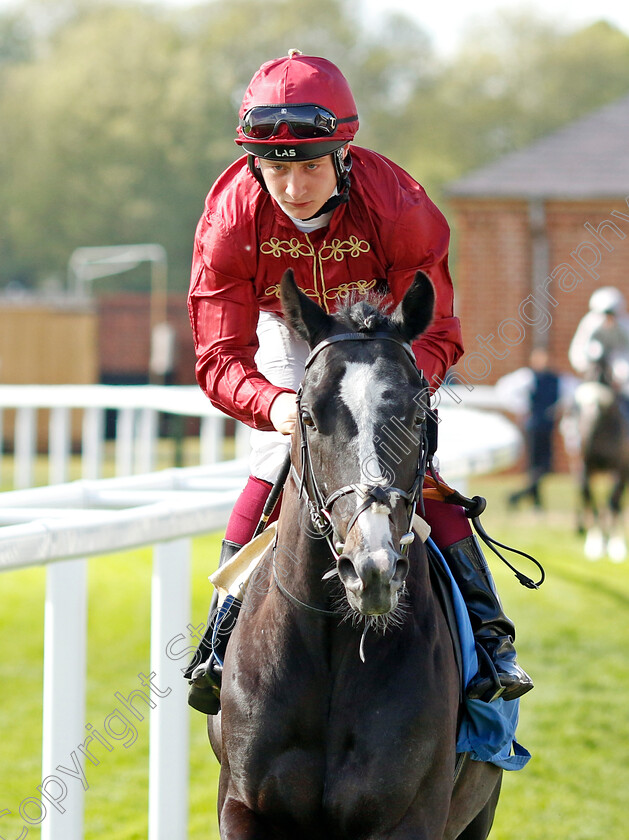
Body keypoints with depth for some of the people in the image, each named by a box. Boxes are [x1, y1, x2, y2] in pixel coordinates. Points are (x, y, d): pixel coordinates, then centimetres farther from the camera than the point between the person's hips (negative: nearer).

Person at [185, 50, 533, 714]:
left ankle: (489, 635, -6)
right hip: (286, 342, 1)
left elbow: (435, 335, -24)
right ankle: (222, 641, 4)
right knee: (262, 488, -11)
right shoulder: (231, 218, -29)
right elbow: (220, 355, -28)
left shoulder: (398, 206, -32)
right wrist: (273, 404, -50)